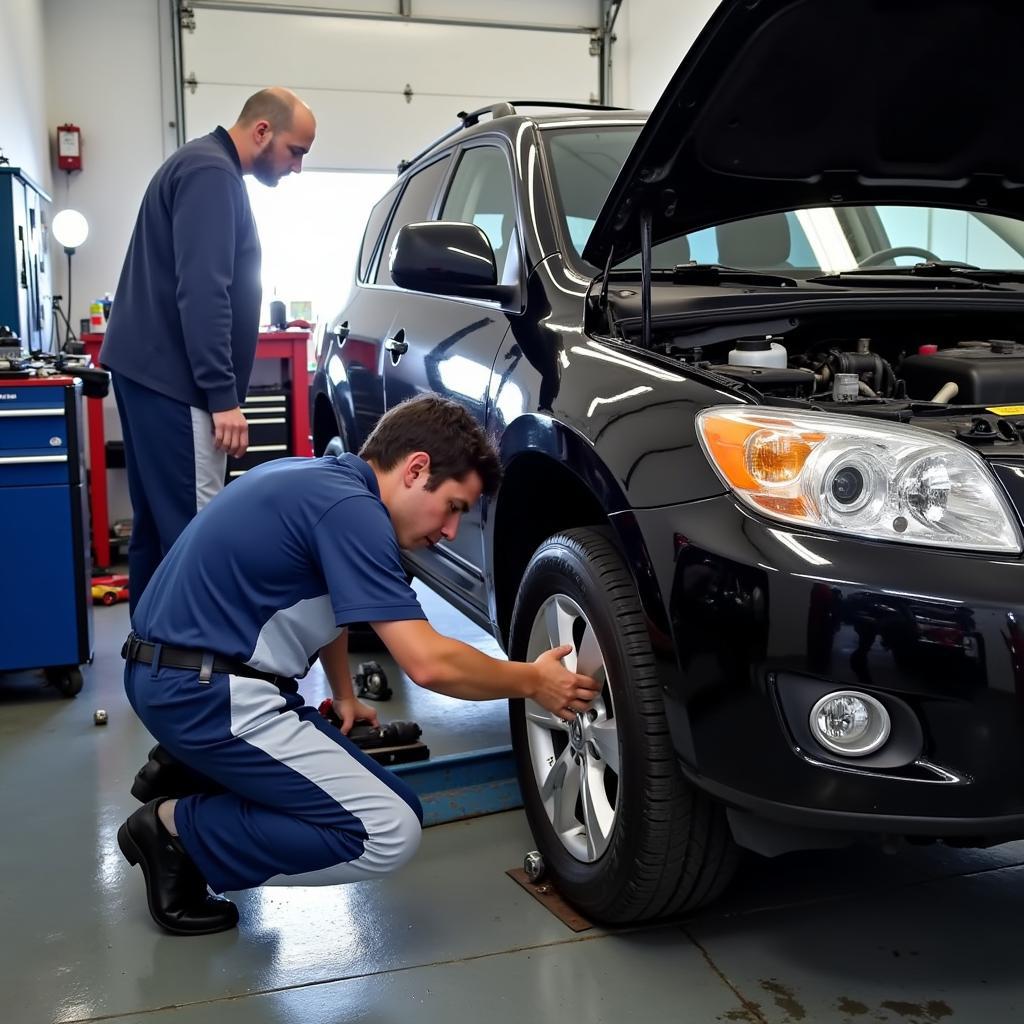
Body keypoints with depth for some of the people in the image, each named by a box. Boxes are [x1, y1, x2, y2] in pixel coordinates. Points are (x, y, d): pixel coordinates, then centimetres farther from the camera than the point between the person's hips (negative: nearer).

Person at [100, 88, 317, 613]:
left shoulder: (204, 166, 21)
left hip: (151, 370, 11)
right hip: (172, 376, -11)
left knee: (157, 522, 13)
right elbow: (202, 290, -22)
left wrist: (218, 388, 24)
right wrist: (223, 394, -23)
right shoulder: (211, 172, -12)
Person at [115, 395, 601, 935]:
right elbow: (428, 663, -24)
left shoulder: (321, 480, 10)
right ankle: (177, 828, -5)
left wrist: (345, 696, 29)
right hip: (207, 693, -10)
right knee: (388, 833, -11)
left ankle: (186, 768, 16)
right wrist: (531, 680, -10)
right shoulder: (349, 509, -19)